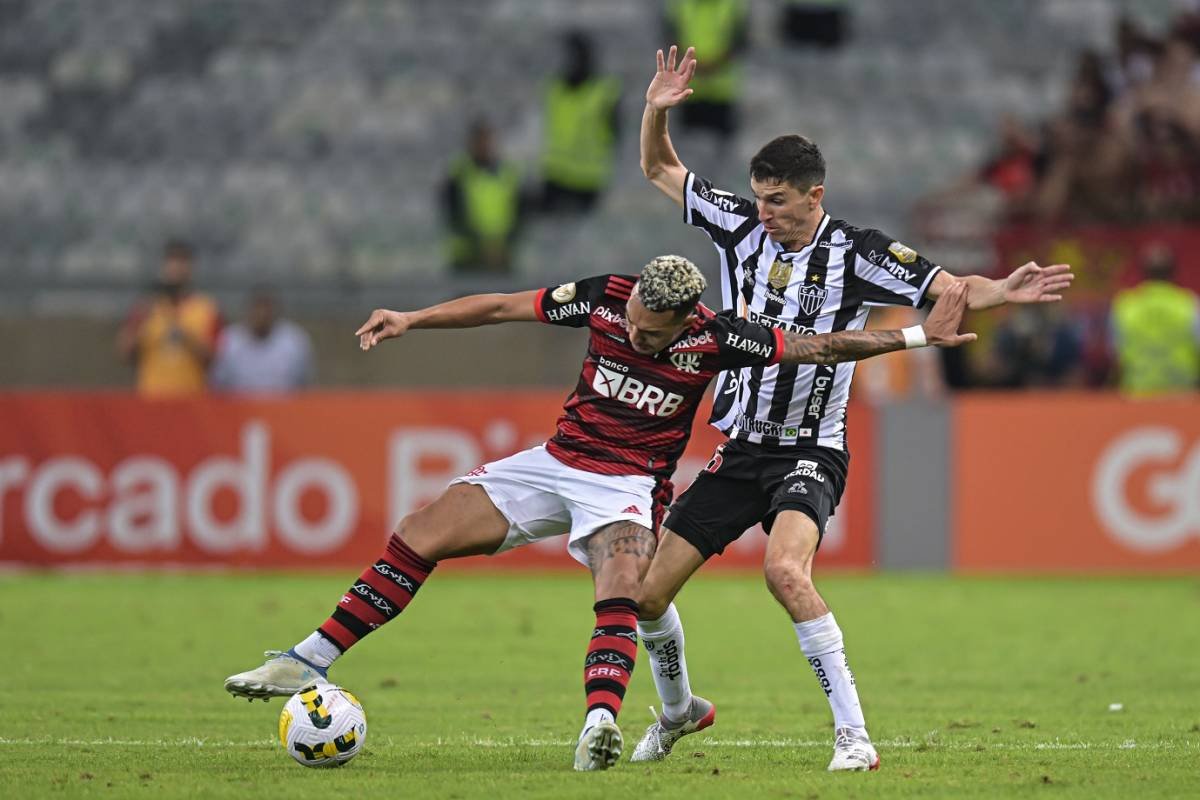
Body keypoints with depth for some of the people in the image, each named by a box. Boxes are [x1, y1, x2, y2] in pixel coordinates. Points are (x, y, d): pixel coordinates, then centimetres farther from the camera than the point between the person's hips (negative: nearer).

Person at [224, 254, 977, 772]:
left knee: (621, 588, -33)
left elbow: (818, 346, -14)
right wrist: (412, 319, -4)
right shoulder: (604, 297, -10)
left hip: (628, 484, -3)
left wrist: (918, 335, -21)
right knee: (420, 536, -7)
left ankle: (600, 719, -52)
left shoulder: (715, 338, -16)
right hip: (555, 462, 3)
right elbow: (506, 307, 0)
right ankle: (312, 661, -1)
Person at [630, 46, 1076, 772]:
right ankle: (678, 710, 32)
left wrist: (1002, 292, -31)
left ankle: (854, 732, -27)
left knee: (785, 569, -33)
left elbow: (950, 290, -11)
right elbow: (659, 169, 10)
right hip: (739, 449, 5)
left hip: (810, 454, -5)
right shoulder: (742, 226, 0)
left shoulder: (856, 254, -11)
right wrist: (657, 111, -9)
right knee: (647, 591, 3)